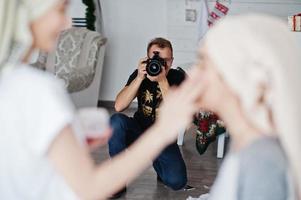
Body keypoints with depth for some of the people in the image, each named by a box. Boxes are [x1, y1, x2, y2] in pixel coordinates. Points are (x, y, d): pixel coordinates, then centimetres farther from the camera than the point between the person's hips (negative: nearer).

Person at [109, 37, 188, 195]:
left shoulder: (178, 78, -10)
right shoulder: (140, 74, -5)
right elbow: (119, 106, -18)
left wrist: (162, 81, -31)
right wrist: (140, 78, -26)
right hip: (139, 131, 2)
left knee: (177, 181, -24)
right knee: (117, 120, -31)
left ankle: (158, 162, 14)